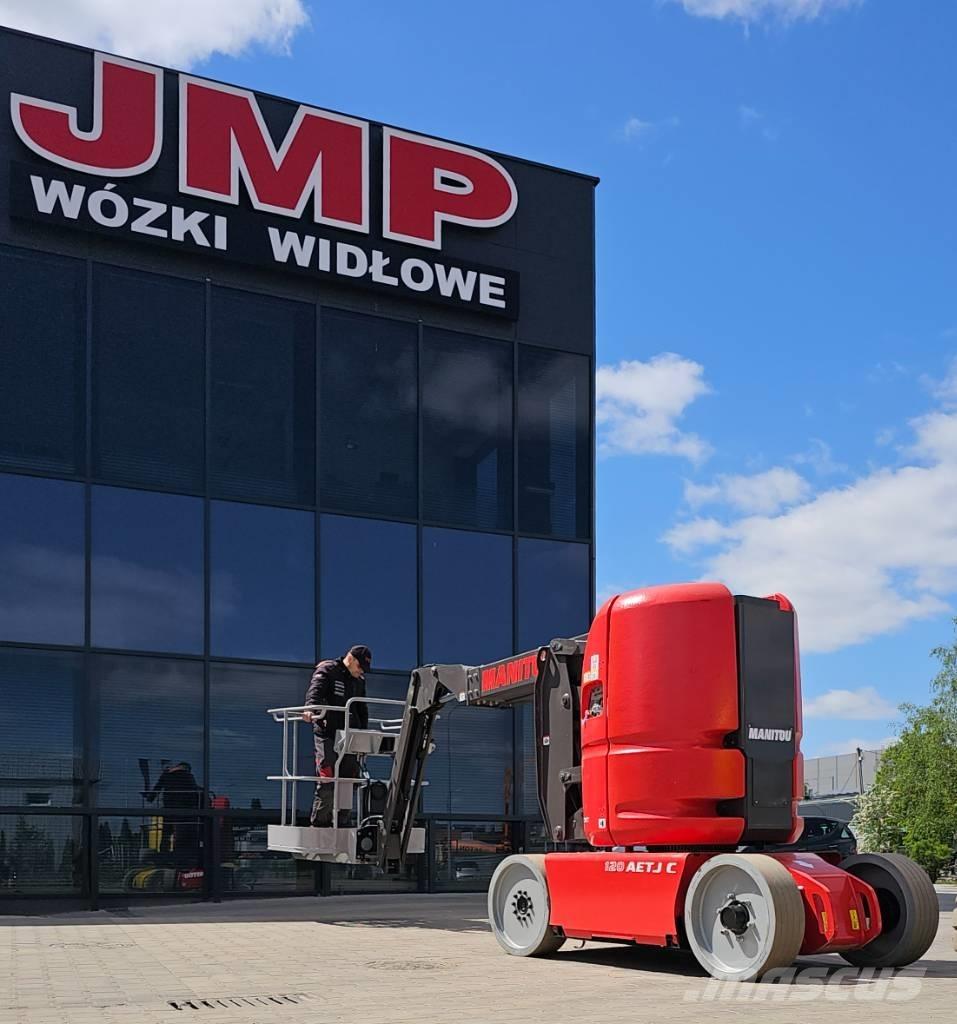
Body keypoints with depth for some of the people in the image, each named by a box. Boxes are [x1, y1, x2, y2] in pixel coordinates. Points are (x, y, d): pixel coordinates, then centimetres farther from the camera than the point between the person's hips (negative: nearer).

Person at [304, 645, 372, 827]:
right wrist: (311, 709, -37)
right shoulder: (327, 671, -1)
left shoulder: (359, 680, 21)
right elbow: (314, 692, -17)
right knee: (327, 779, -12)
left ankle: (343, 820, 7)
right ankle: (319, 822, -6)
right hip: (327, 734, -7)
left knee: (348, 778, 2)